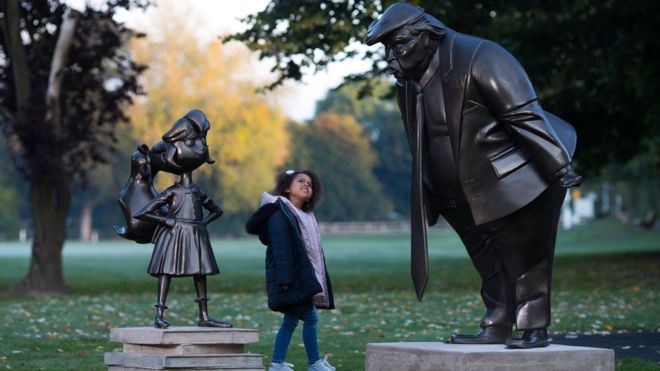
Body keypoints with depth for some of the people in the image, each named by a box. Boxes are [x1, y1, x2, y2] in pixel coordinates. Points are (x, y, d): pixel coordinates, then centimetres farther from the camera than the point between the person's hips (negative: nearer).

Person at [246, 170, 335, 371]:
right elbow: (280, 247, -17)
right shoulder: (279, 212, -8)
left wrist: (316, 281, 17)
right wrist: (285, 278, -24)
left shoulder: (305, 216, 20)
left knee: (291, 320, 9)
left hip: (305, 277, 9)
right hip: (292, 278, -9)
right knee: (310, 317, -9)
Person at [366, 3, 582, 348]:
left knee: (525, 257, -3)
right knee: (489, 264, 12)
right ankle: (496, 329, 19)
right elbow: (422, 144, 18)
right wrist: (433, 197, 19)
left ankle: (535, 329, 4)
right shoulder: (409, 83, 7)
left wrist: (558, 167, -25)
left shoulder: (479, 60, -21)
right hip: (472, 196, 9)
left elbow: (526, 116, -24)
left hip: (514, 184, -9)